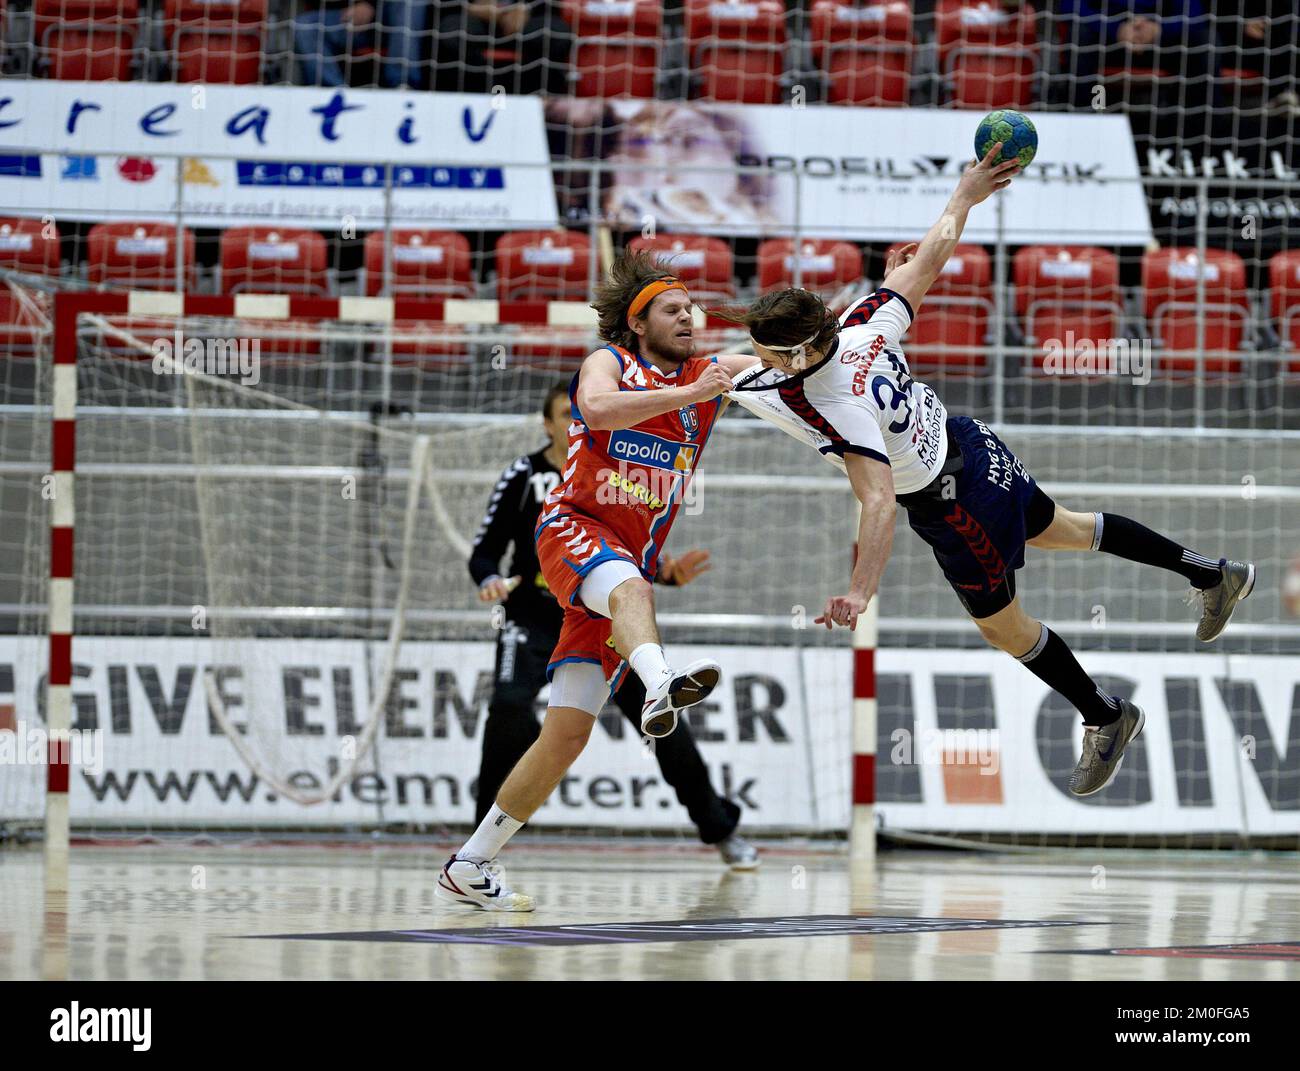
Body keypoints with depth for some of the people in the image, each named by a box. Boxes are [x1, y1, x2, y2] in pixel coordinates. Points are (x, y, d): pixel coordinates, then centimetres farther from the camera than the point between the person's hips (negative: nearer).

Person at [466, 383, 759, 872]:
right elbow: (484, 552, -2)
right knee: (509, 707, -28)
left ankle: (721, 830, 18)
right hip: (534, 617, -2)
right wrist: (489, 580, -25)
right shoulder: (523, 477, -6)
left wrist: (670, 574, -12)